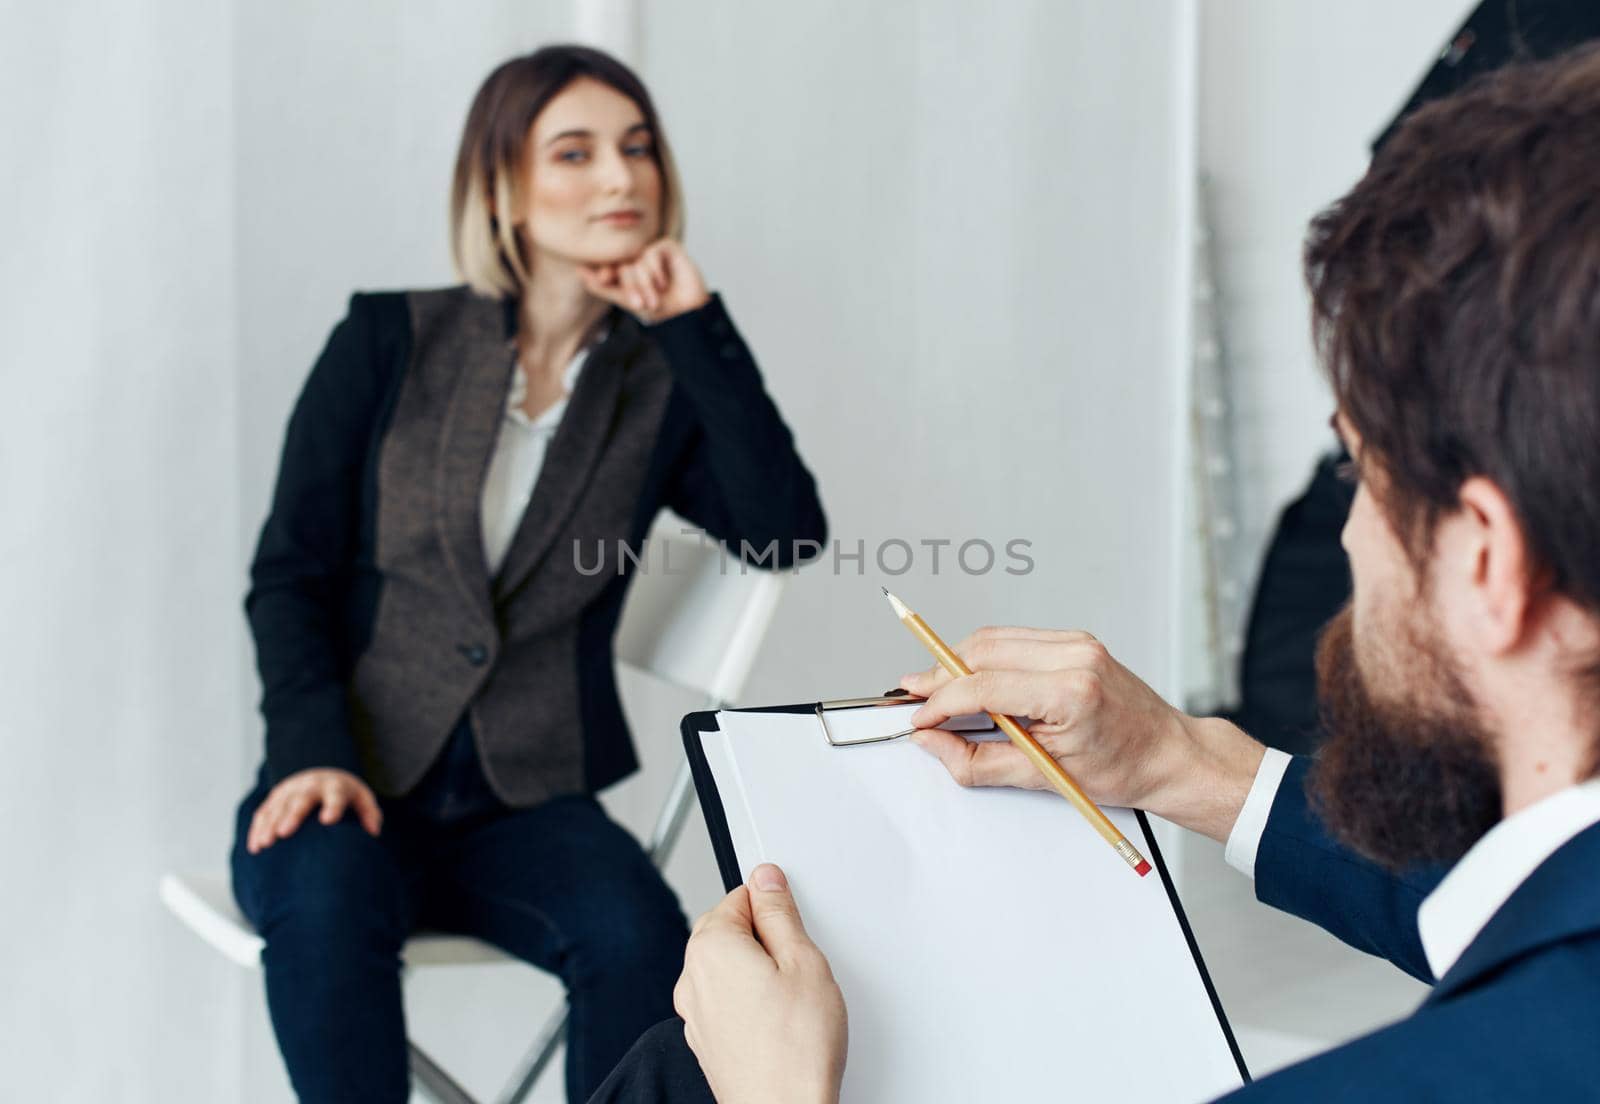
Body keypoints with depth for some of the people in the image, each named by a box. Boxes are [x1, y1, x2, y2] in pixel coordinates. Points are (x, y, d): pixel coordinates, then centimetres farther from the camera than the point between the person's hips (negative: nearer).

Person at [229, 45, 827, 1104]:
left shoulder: (661, 387, 7)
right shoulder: (391, 341, 4)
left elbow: (788, 530, -10)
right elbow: (289, 572, 1)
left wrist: (697, 327, -10)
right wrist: (315, 756, -15)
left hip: (526, 805, 1)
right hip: (352, 781, -1)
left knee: (642, 934, -30)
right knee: (325, 893, -34)